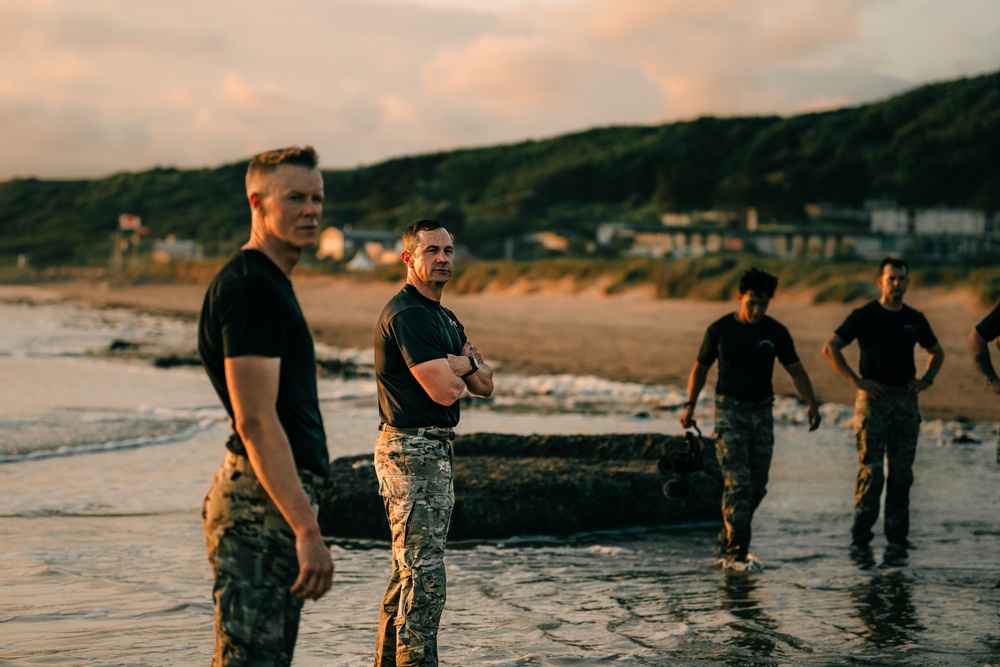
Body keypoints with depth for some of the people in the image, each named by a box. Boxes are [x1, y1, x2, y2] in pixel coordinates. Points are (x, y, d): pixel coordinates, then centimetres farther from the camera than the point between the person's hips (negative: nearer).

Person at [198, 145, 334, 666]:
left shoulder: (269, 282, 18)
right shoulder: (249, 287, -15)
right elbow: (256, 422, -22)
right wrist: (308, 530, -24)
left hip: (271, 501, 11)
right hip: (261, 503, -11)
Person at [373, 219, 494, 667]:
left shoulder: (445, 318, 18)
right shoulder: (407, 314, -15)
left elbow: (484, 384, 13)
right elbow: (444, 391, -22)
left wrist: (461, 363, -8)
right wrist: (461, 368, 1)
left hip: (435, 450, 11)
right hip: (412, 450, -11)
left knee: (409, 574, 16)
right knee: (423, 575, -10)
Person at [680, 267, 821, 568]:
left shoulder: (776, 332, 1)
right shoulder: (720, 329, -4)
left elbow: (795, 370, 6)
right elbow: (700, 367, 5)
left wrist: (812, 403, -5)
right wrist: (690, 405, -2)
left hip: (762, 411, 4)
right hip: (730, 411, -3)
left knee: (757, 486, 6)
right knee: (737, 483, -13)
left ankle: (729, 539, 25)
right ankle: (736, 553, -13)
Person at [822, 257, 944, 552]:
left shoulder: (915, 319, 11)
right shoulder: (864, 316, -3)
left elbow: (937, 352, 26)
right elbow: (830, 347, -7)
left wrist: (927, 379, 8)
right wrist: (856, 380, -12)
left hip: (906, 398, 4)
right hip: (874, 398, -4)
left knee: (902, 471, 5)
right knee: (871, 469, -7)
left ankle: (898, 533, 12)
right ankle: (861, 533, 0)